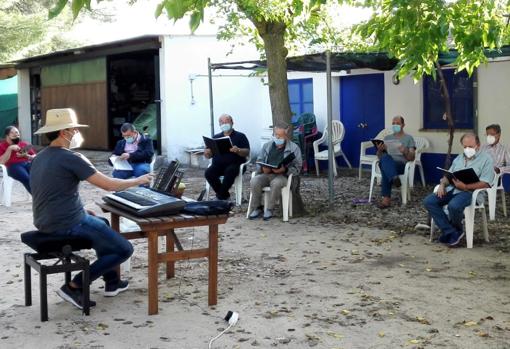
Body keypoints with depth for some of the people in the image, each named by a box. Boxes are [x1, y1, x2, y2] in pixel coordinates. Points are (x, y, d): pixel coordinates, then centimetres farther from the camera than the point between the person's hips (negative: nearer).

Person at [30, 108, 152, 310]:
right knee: (124, 249, -1)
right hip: (67, 224, -10)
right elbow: (108, 185, -18)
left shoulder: (40, 157, 10)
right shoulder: (70, 158, -18)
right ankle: (74, 287, -3)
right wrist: (139, 181, -3)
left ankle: (111, 282, 34)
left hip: (47, 222, 10)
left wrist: (82, 211, 16)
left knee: (101, 224, 32)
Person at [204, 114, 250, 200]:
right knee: (209, 173, -27)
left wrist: (238, 150, -23)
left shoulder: (240, 136, 11)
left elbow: (247, 152, -1)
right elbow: (208, 156, 15)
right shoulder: (215, 137, 19)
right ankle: (225, 195, -15)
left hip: (234, 164, -3)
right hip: (218, 165, 3)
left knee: (230, 171, -37)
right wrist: (207, 153, -11)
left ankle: (220, 196, -23)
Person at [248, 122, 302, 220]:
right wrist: (263, 168, -5)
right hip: (266, 174, 4)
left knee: (276, 183, -38)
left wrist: (284, 169, -19)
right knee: (254, 181, -28)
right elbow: (259, 161, 19)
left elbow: (297, 168, 0)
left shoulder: (294, 148, 6)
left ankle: (269, 209, -20)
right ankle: (257, 208, -11)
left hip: (283, 175, -4)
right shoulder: (267, 146, 19)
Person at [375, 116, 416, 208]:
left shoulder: (408, 138, 14)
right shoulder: (387, 138, 25)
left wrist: (405, 152, -17)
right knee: (385, 157, -38)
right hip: (386, 163, 3)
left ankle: (386, 198, -49)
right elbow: (380, 157, 19)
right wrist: (380, 150, -4)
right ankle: (394, 178, -60)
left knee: (386, 168, -40)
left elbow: (412, 158, 5)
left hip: (401, 165, -3)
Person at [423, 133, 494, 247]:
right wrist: (442, 184, -2)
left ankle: (456, 229, -3)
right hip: (451, 189, 7)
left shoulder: (486, 159, 2)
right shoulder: (459, 158, 24)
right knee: (429, 201, -17)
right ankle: (452, 233, -18)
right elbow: (448, 175, 22)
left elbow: (485, 183, -10)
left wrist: (465, 186, -23)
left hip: (470, 191, -7)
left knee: (454, 206, -37)